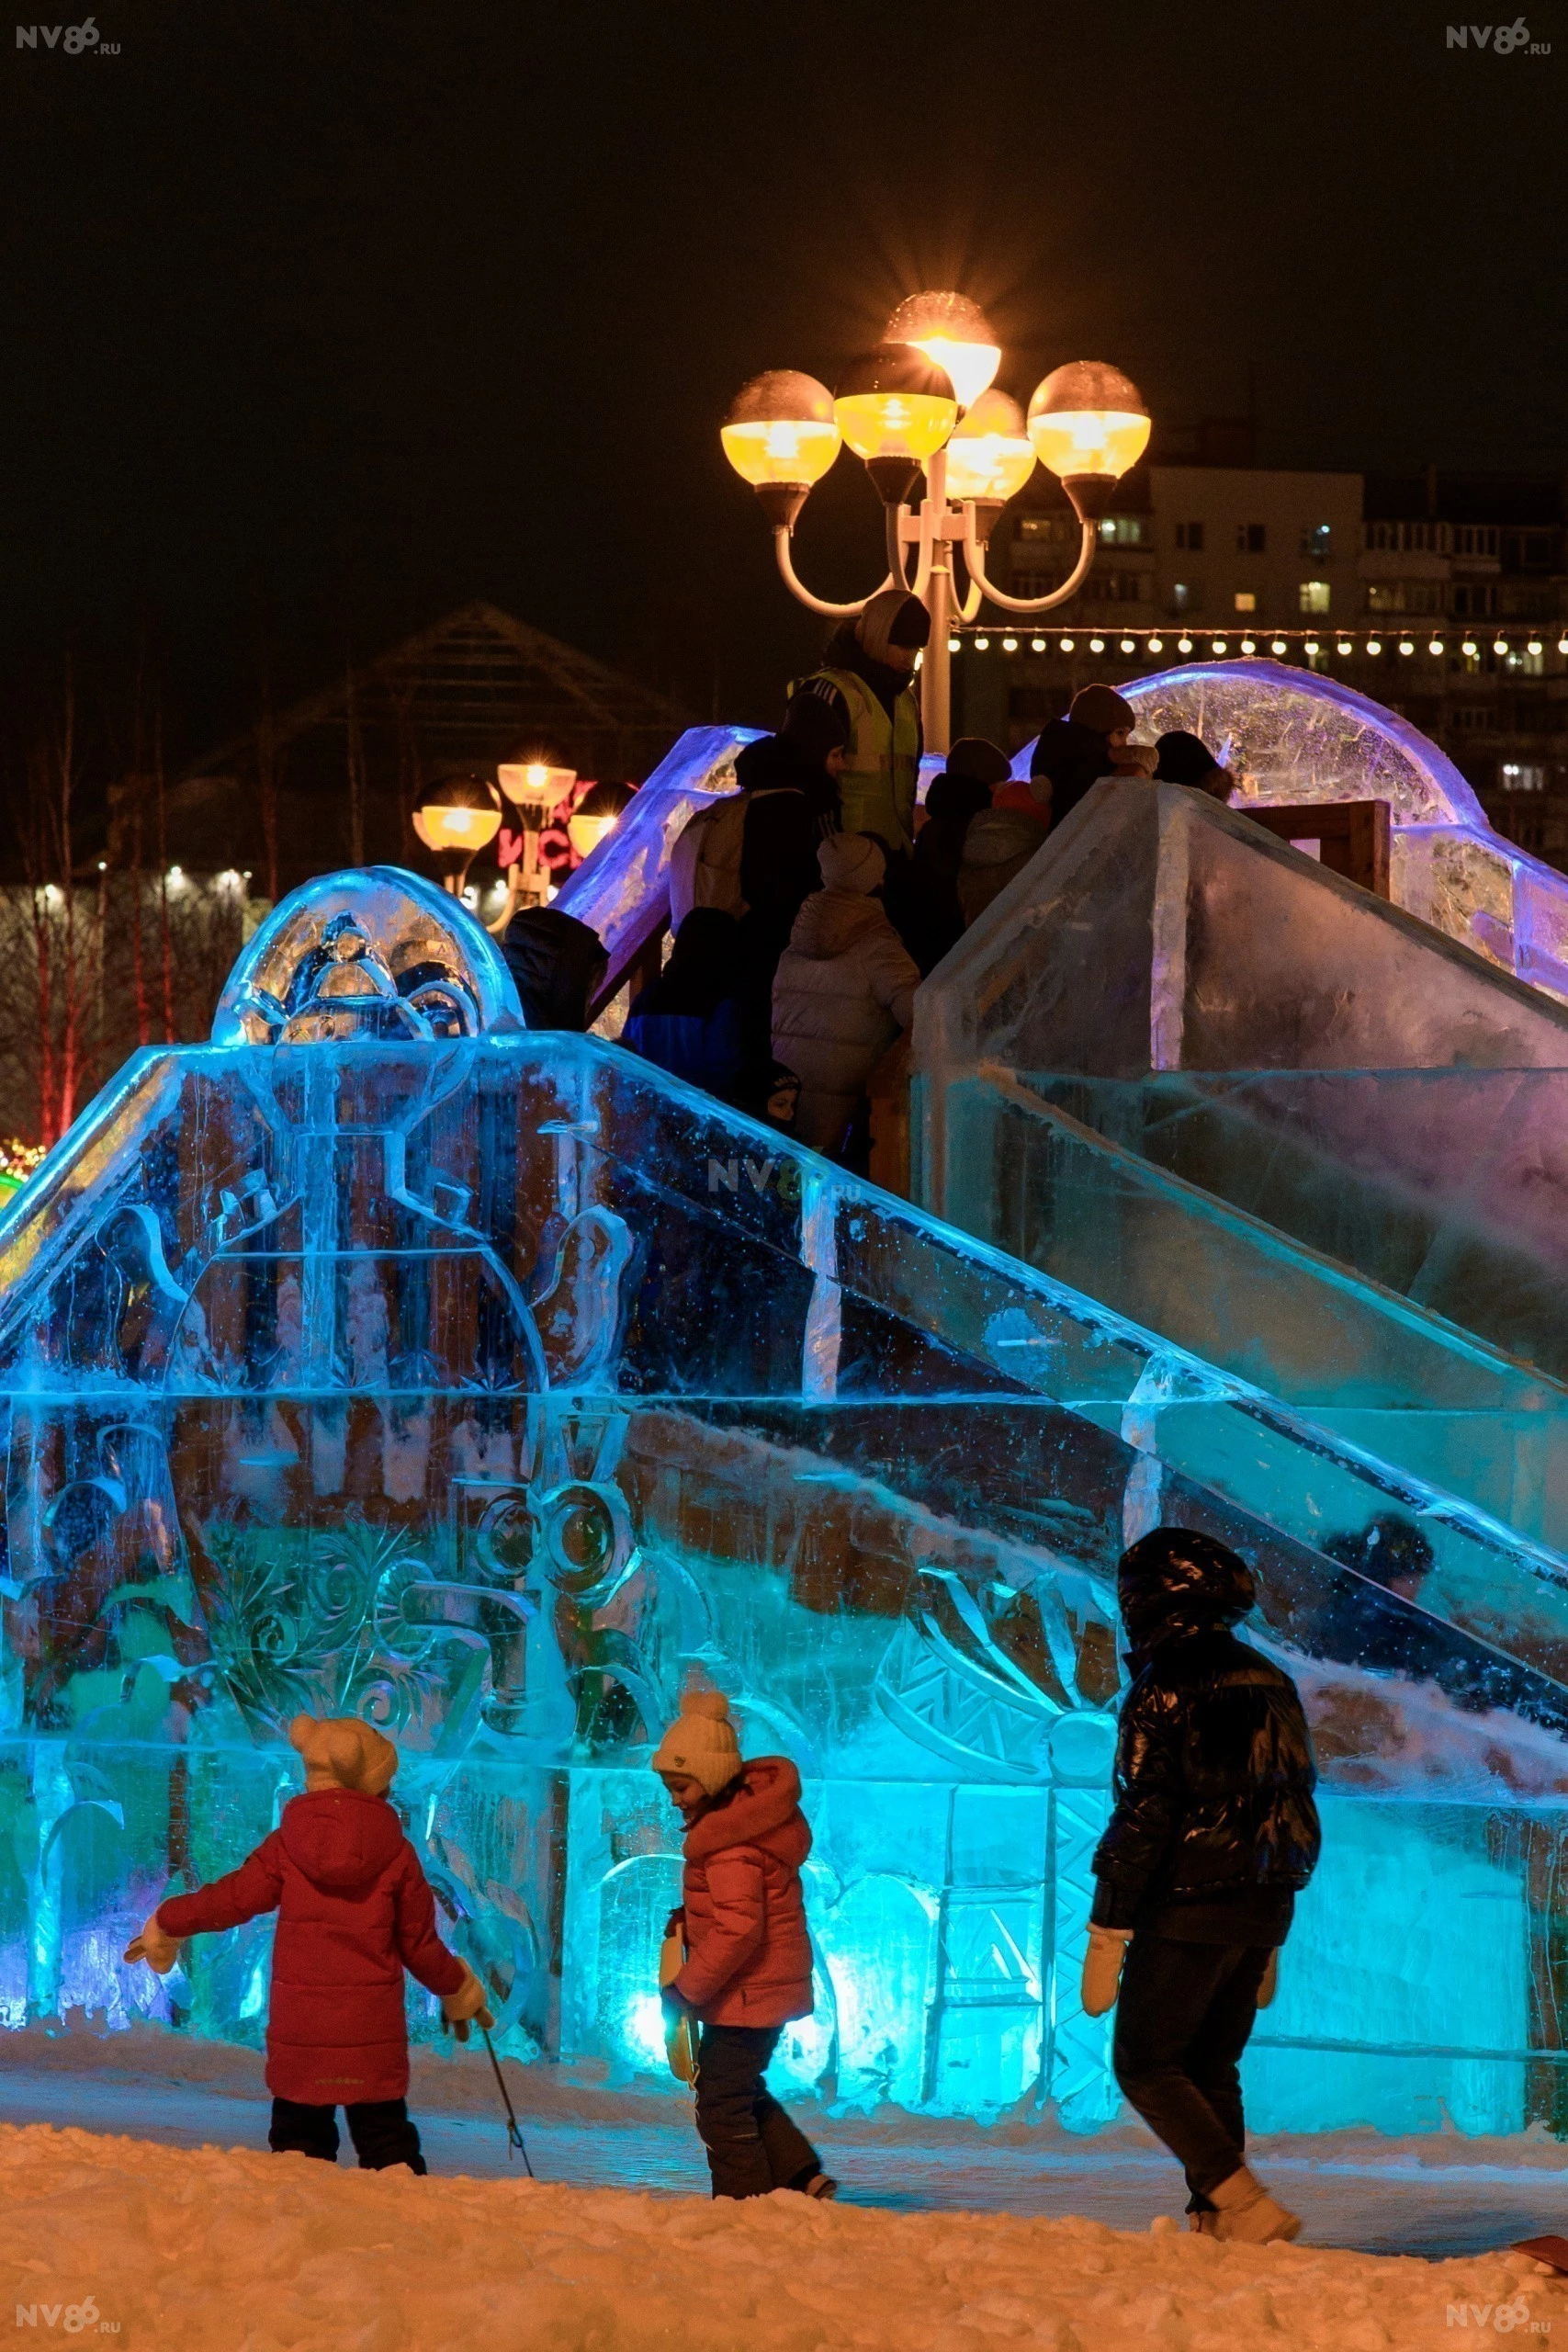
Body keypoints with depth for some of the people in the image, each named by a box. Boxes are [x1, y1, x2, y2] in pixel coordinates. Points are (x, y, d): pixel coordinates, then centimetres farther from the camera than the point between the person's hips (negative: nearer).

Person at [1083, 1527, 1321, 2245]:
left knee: (1145, 2065, 1)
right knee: (1211, 2068, 15)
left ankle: (1246, 2205, -13)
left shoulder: (1165, 1692, -13)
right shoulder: (1271, 1686, 12)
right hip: (1263, 1909, 7)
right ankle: (1215, 2224, 11)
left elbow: (1142, 1820, -17)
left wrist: (1105, 1939, -14)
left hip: (1187, 1912, -7)